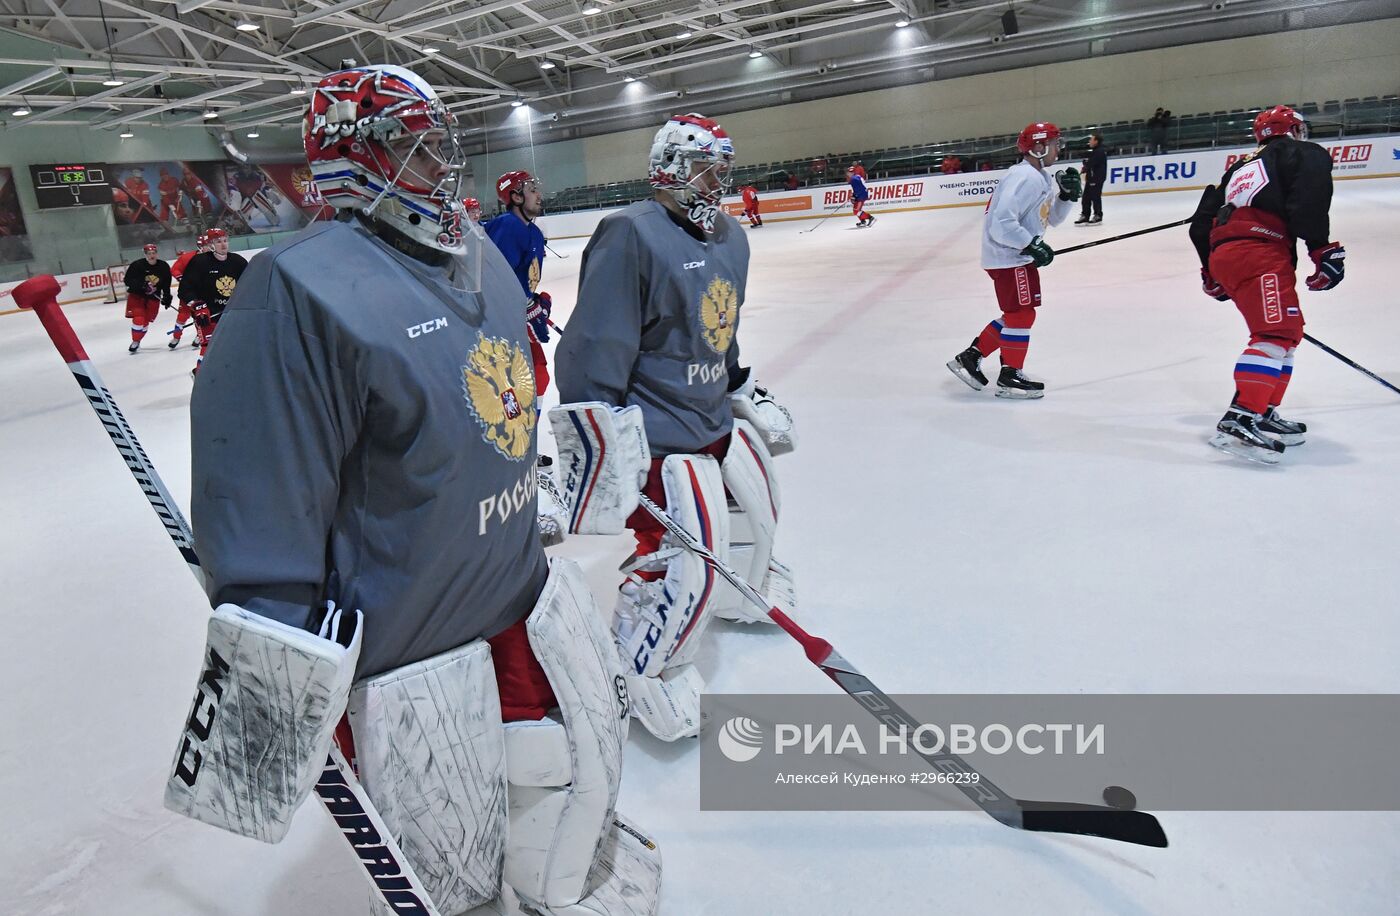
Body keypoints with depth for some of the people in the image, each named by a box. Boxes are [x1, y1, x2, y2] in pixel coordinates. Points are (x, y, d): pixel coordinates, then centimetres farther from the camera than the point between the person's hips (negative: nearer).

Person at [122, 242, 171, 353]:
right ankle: (135, 342, 4)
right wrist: (141, 285, -30)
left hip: (153, 297, 3)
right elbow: (127, 280, -15)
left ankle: (137, 341, 27)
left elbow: (166, 283, 6)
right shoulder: (137, 265, -16)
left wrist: (167, 296, -1)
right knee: (138, 318, -13)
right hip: (137, 295, -3)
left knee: (146, 321, 8)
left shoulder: (164, 266, -6)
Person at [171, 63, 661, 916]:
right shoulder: (302, 290, -20)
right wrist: (261, 696, -19)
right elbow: (258, 517, -21)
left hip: (530, 593, 8)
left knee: (586, 769, 25)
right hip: (406, 653, -7)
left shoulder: (482, 257, 6)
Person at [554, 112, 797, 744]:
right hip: (655, 431, -9)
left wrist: (748, 396, 25)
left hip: (715, 415, 10)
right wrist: (597, 449, -26)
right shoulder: (631, 236, -20)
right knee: (683, 568, -13)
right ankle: (636, 674, 13)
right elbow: (591, 352, -24)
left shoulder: (729, 239, 9)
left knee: (758, 502, 25)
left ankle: (739, 589, 55)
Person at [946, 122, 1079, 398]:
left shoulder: (1043, 176, 13)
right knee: (1022, 314, -3)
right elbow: (1002, 223, -28)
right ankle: (1010, 377, 7)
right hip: (1008, 256, -10)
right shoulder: (1024, 178, -20)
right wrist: (1033, 245, -24)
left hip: (1018, 254, 10)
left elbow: (1052, 218, 18)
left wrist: (1067, 194, 2)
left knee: (1016, 314, 15)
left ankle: (970, 357, 20)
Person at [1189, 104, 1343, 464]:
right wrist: (1322, 249, -10)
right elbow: (1309, 203, -9)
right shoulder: (1305, 154, 13)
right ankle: (1239, 421, -31)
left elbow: (1201, 223, 31)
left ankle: (1263, 415, 15)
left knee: (1287, 331, 19)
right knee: (1277, 333, -16)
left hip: (1223, 255, 8)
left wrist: (1212, 274, 38)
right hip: (1259, 250, -8)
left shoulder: (1241, 168, 33)